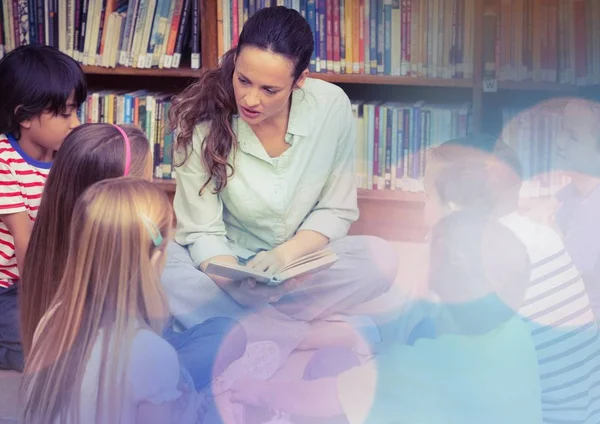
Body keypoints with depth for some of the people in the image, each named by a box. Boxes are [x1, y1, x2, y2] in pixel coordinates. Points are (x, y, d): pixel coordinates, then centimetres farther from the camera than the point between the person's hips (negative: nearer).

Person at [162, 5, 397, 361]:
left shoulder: (332, 107, -15)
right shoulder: (203, 123, -19)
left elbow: (337, 210, -6)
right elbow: (203, 232, -15)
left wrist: (286, 254, -24)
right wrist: (235, 282, -35)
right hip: (229, 263, 0)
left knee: (381, 260, -27)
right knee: (155, 269, -32)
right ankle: (328, 335, -28)